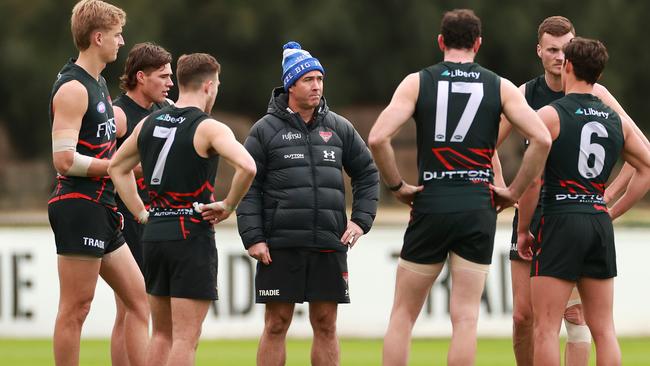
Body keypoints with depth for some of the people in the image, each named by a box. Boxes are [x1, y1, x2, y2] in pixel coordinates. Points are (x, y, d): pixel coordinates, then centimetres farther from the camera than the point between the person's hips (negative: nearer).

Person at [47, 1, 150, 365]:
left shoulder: (98, 84, 17)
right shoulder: (73, 88, -13)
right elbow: (65, 160, -20)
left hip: (101, 211, 10)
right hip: (79, 208, -10)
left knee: (138, 298, 10)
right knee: (75, 308, -6)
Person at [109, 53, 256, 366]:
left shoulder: (149, 123, 11)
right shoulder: (209, 128, -10)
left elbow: (117, 167, 25)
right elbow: (247, 167, -26)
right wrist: (228, 206, -11)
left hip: (153, 234, 7)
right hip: (192, 235, -7)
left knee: (162, 334, 16)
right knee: (185, 338, -6)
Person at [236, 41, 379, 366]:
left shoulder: (338, 128, 11)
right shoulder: (266, 130, 2)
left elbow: (367, 173, 19)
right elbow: (247, 187, 0)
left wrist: (361, 220, 6)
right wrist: (252, 238, -8)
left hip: (329, 244, 3)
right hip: (280, 247, -3)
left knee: (325, 324, 5)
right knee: (276, 325, 0)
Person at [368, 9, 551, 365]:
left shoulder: (417, 82, 3)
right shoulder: (500, 87, 5)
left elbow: (377, 138, -10)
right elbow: (541, 139, -5)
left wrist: (397, 186, 2)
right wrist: (514, 192, 3)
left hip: (431, 204, 0)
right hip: (478, 209, 0)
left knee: (403, 314, 10)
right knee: (465, 318, 1)